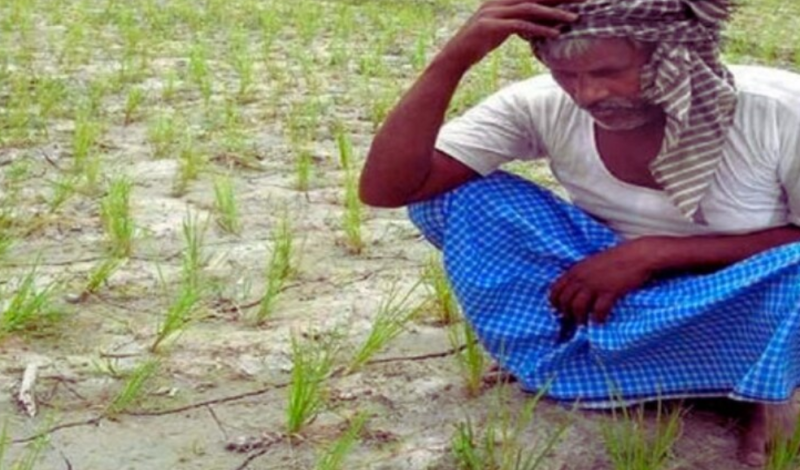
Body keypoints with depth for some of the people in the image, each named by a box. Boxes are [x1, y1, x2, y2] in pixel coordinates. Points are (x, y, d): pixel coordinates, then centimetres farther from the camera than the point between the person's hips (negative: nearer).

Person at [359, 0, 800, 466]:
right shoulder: (543, 107, -15)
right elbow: (385, 187, -19)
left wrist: (654, 251, -24)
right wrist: (454, 59, -33)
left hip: (745, 320, -2)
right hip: (618, 298, 3)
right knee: (448, 190, -15)